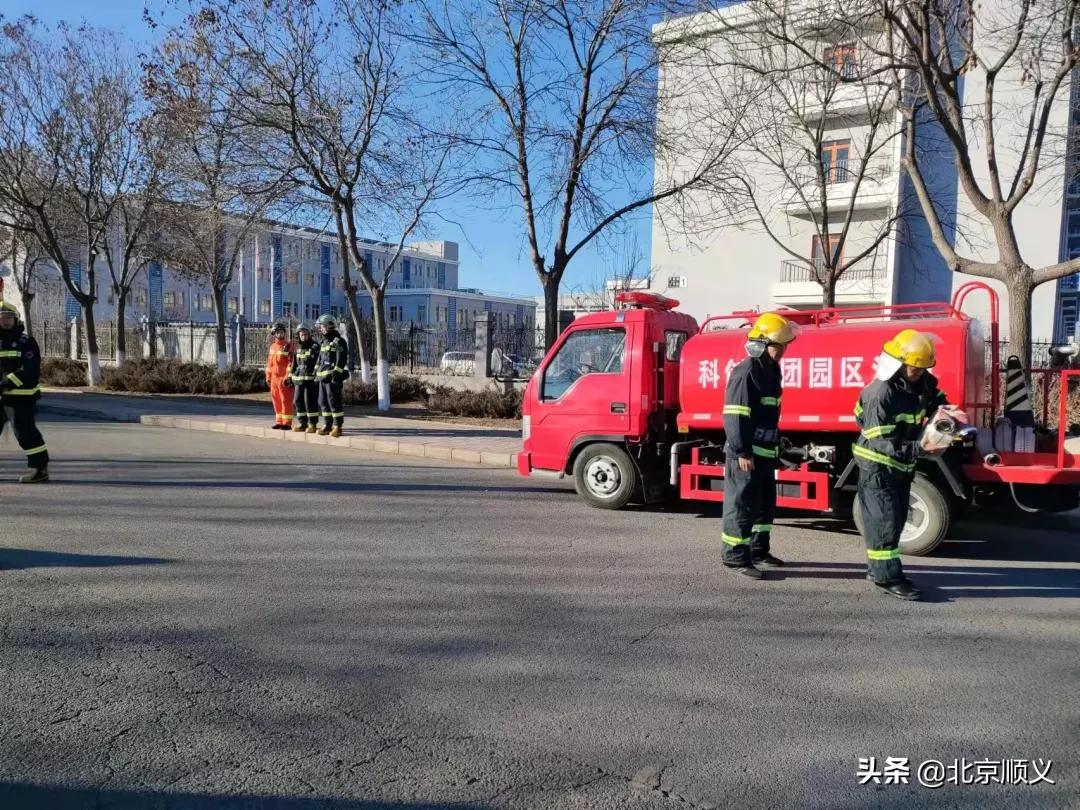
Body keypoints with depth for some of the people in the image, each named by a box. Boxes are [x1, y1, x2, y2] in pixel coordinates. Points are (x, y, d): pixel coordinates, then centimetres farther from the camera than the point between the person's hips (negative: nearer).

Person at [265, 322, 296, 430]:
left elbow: (291, 363, -14)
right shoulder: (272, 346, 15)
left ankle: (287, 423, -2)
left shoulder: (289, 346, -8)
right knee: (276, 400, 11)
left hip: (284, 378, -7)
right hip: (274, 378, 7)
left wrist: (288, 377, -19)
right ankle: (279, 421, 19)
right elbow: (269, 362, 19)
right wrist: (268, 377, 16)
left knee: (286, 400, -5)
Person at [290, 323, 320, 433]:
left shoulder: (315, 346, -5)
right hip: (299, 379, 7)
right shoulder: (298, 348, 15)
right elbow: (294, 364, 22)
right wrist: (291, 377, 18)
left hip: (311, 379, -7)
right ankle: (302, 423, 17)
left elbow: (318, 362, -10)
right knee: (298, 401, 8)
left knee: (310, 401, -8)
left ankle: (313, 424, 0)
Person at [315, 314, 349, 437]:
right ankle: (328, 425, 17)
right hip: (323, 377, 9)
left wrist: (337, 373, -23)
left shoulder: (339, 341, -7)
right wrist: (316, 373, 21)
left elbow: (341, 359, -16)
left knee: (334, 401, -9)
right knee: (323, 402, 10)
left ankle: (338, 427, -5)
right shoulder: (324, 342, 20)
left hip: (333, 377, -9)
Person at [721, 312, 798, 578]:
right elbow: (734, 415, -21)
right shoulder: (746, 372, -17)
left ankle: (758, 551, 30)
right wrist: (742, 452, -23)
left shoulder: (771, 371, 14)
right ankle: (736, 557, 4)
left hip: (765, 452, 10)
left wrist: (774, 447, 22)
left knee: (765, 504, 18)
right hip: (746, 454, -10)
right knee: (742, 506, -4)